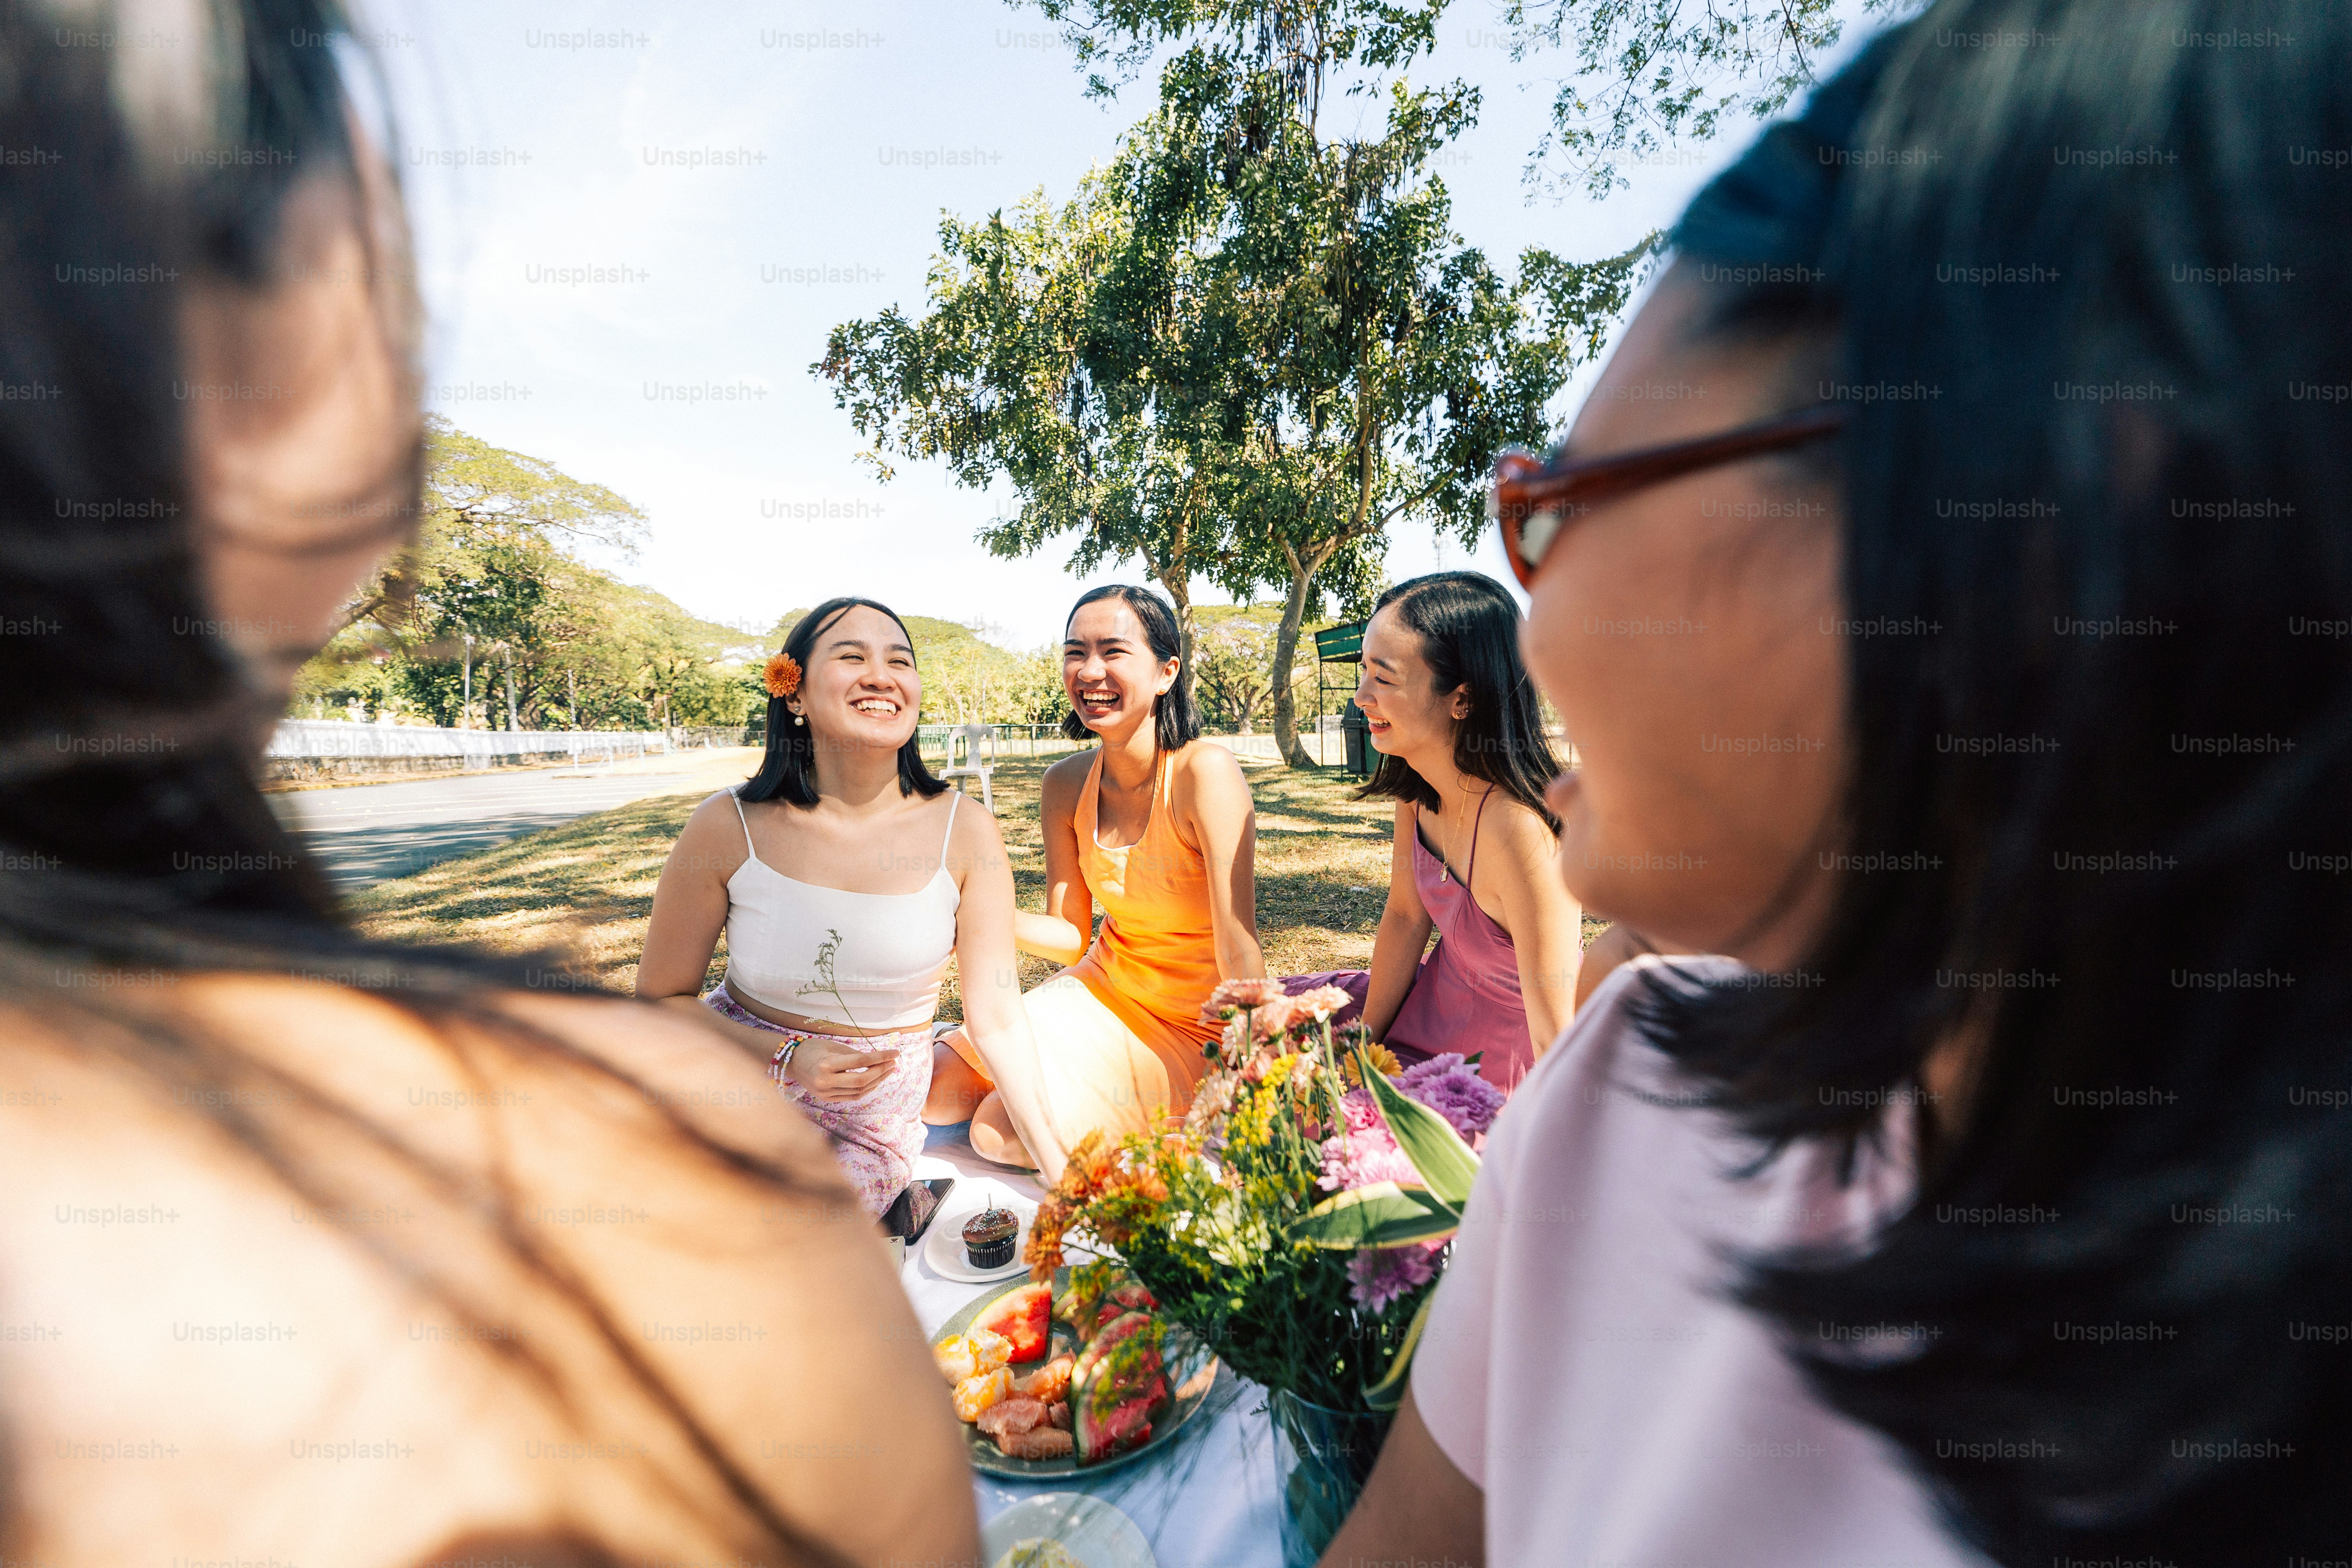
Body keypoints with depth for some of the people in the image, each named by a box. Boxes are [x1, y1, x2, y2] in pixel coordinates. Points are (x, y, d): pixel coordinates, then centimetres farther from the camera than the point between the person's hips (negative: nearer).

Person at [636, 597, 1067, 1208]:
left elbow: (997, 1020, -8)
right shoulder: (728, 828, -13)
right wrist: (788, 1058, -18)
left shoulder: (965, 832, -12)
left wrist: (1061, 1172, -12)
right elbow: (661, 996, -3)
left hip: (873, 1123, -1)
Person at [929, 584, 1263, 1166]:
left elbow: (1239, 949, -25)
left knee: (999, 1132, -16)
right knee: (936, 1091, -1)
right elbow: (1071, 935, -2)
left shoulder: (1206, 772, -25)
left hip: (1189, 1031, -5)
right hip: (1101, 988, 6)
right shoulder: (1066, 784, -6)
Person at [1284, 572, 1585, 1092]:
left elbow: (1559, 1045, -32)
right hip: (1441, 997, 7)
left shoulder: (1519, 830, -36)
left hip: (1504, 1058, -7)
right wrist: (1363, 1043, 4)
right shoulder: (1417, 785, -11)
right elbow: (1406, 915, 0)